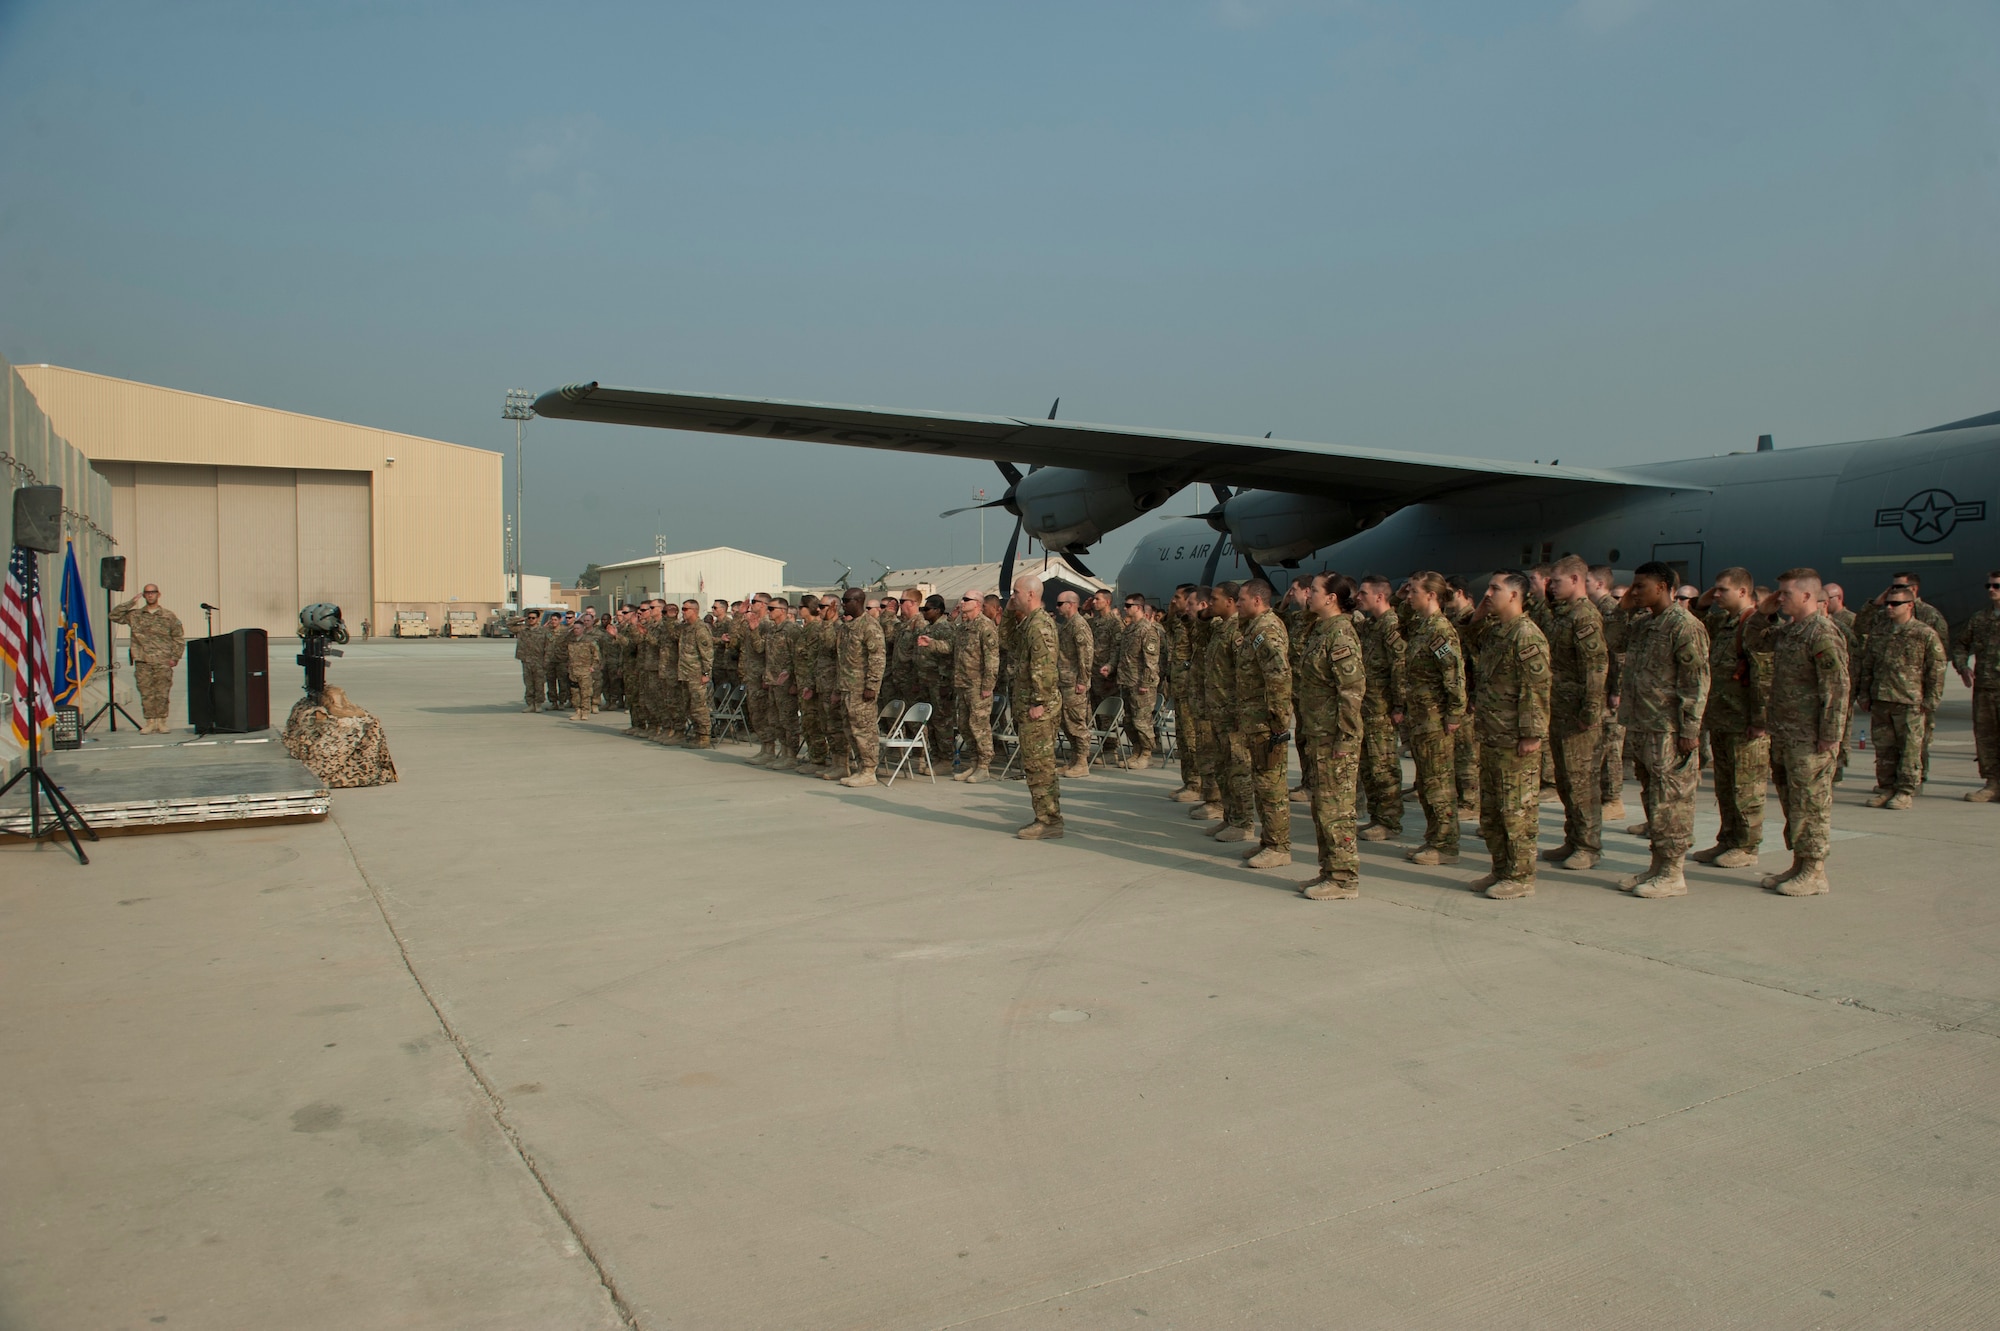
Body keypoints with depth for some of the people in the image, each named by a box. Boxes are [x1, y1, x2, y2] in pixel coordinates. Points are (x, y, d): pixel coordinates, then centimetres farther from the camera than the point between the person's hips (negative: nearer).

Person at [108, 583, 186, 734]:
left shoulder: (169, 616, 8)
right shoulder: (135, 615, 12)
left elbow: (179, 638, 7)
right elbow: (114, 615, 4)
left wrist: (175, 657, -2)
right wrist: (131, 603, 1)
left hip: (163, 663, -1)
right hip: (142, 662, 1)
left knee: (163, 693, -3)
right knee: (146, 693, 1)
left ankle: (161, 722, 3)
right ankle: (150, 722, 5)